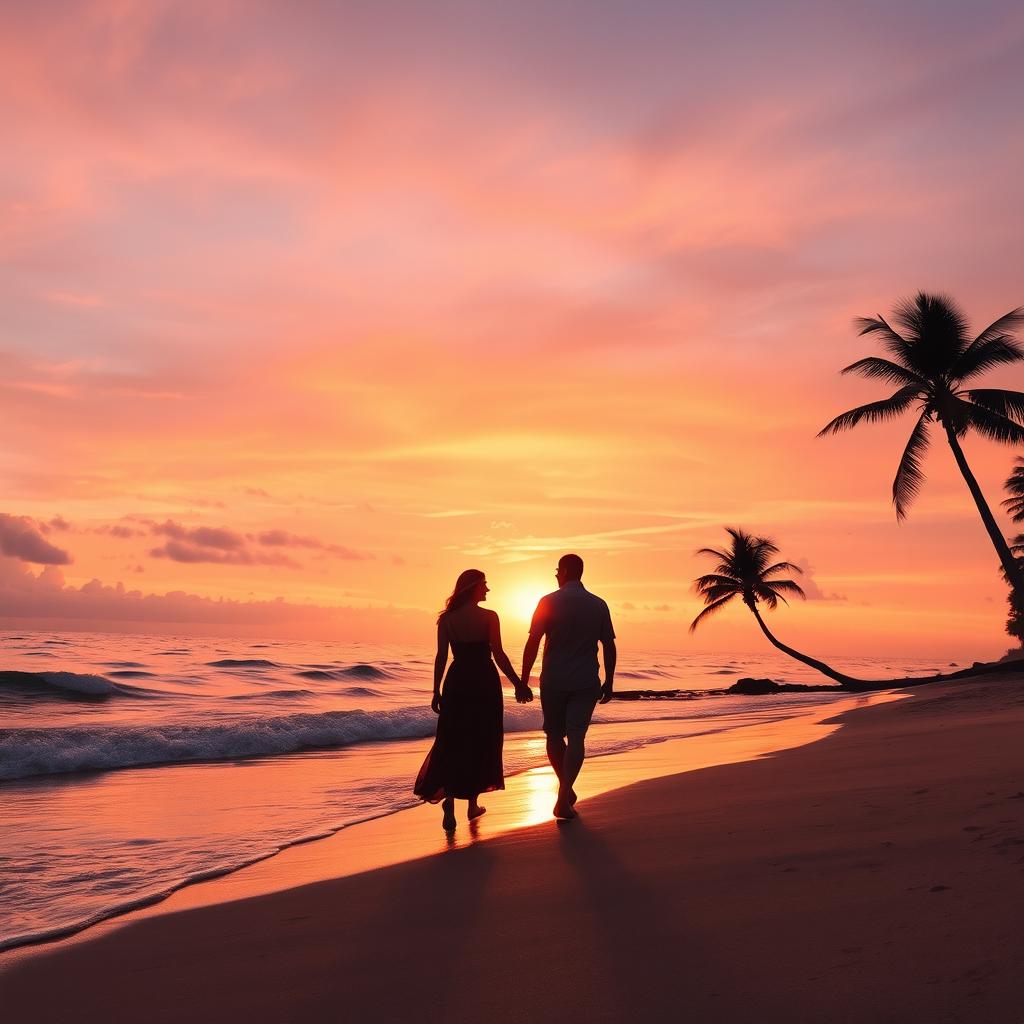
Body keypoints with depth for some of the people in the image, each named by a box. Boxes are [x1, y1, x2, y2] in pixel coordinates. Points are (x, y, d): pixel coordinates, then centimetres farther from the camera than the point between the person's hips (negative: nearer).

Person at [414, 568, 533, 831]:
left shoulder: (446, 619, 0)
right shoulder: (489, 617, -7)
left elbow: (441, 657, -1)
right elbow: (499, 656, -9)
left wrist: (436, 691, 6)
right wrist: (518, 684, -1)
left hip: (457, 683, 2)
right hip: (485, 683, -2)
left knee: (451, 743, 6)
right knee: (481, 742, 12)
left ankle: (449, 796, -16)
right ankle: (473, 803, 20)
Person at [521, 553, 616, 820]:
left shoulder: (549, 602, -5)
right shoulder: (599, 605, 3)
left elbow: (532, 644, -8)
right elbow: (609, 646, 4)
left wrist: (524, 680, -2)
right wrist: (609, 682, 13)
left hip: (553, 681, -1)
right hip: (586, 682, 1)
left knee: (555, 735, 15)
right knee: (576, 737, 0)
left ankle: (566, 789, 23)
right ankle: (563, 798, -11)